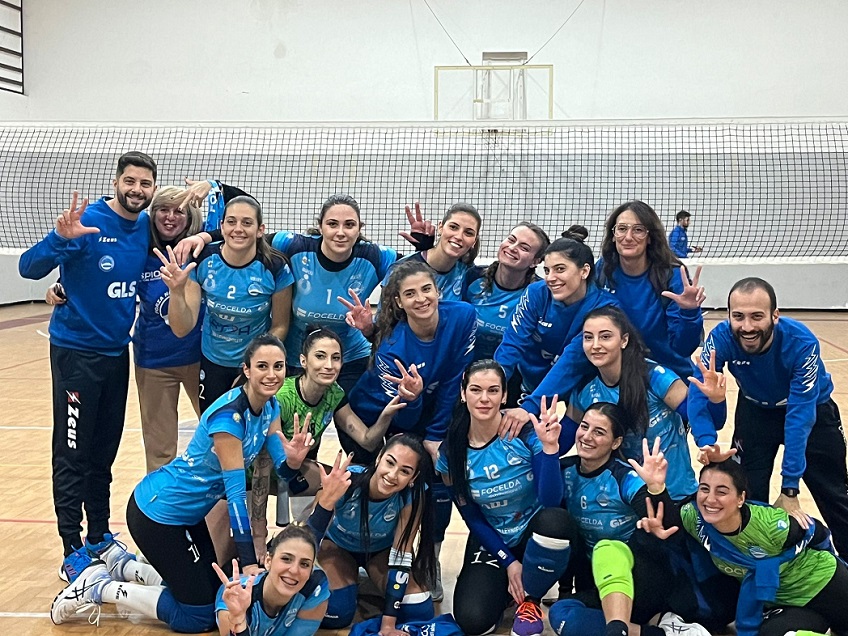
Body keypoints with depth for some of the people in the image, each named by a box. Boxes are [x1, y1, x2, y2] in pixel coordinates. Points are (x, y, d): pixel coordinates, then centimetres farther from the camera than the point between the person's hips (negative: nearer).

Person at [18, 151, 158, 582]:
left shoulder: (147, 227, 1)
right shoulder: (88, 222, -17)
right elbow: (29, 267, -22)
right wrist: (62, 238, -41)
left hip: (117, 352, 6)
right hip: (76, 351, -6)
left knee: (104, 452, 15)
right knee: (73, 456, 0)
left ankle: (100, 537, 26)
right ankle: (73, 552, 8)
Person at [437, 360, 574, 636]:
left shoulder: (527, 431, -19)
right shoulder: (451, 451, -10)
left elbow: (550, 500, -25)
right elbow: (471, 517, -1)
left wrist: (549, 446, -38)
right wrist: (508, 562, -8)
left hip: (534, 532, -1)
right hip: (491, 541, 2)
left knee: (554, 520, -38)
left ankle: (529, 599, -7)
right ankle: (506, 588, 16)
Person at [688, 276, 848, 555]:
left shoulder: (802, 343, -36)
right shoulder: (720, 338, -30)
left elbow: (800, 416, -37)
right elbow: (698, 394, -33)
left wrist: (790, 489, -39)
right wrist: (706, 443, -52)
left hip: (812, 409, -1)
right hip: (757, 410, 2)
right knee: (748, 496, -4)